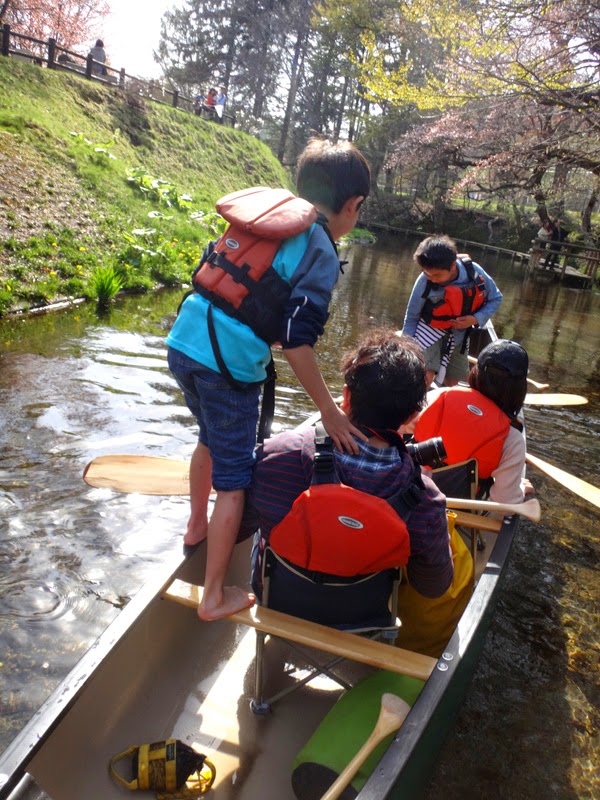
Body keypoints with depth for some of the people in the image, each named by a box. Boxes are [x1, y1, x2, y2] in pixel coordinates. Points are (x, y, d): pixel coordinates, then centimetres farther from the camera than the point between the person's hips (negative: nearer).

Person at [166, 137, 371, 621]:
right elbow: (296, 340, -17)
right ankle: (215, 596, 19)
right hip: (229, 368, -7)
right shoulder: (321, 254, -9)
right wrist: (329, 411, -11)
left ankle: (197, 525, 52)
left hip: (183, 344, 8)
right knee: (233, 479, 8)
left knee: (210, 440, 31)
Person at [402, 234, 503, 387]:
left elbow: (495, 298, -6)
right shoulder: (425, 281, -27)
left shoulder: (474, 272, -24)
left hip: (459, 334, 3)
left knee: (451, 384, 12)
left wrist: (475, 319, -22)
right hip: (431, 330, -3)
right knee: (425, 377, -23)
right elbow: (411, 318, -12)